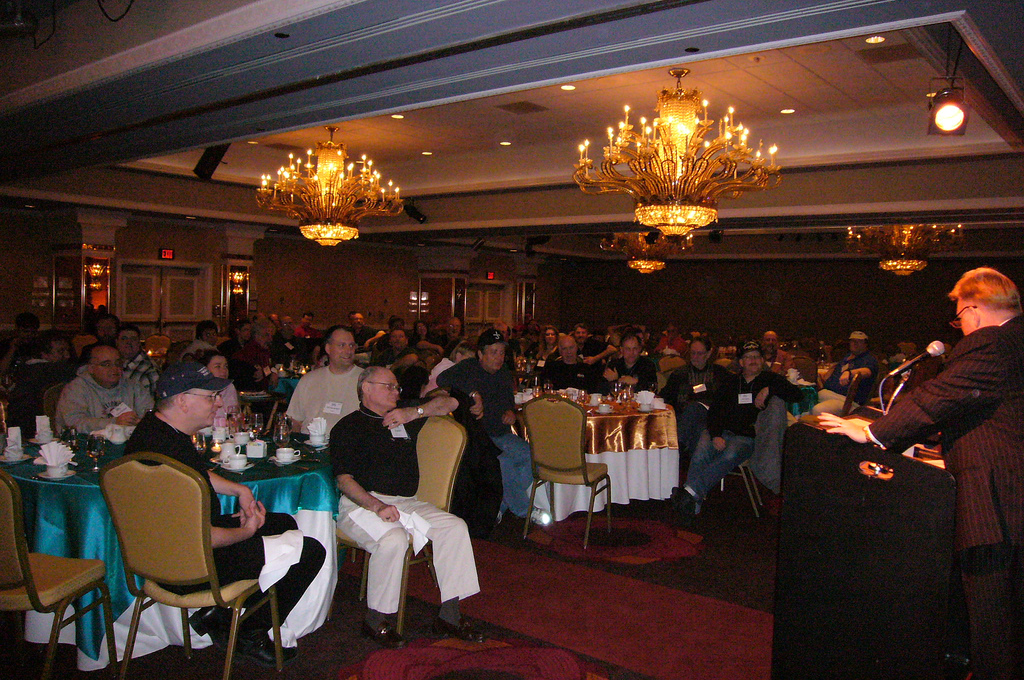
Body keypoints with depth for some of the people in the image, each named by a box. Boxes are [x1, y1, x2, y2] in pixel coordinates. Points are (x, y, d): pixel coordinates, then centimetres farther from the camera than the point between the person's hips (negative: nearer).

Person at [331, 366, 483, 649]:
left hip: (406, 502, 6)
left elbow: (450, 403, 21)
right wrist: (377, 506, -23)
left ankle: (449, 615, -9)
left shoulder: (404, 416, 20)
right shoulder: (348, 427, 5)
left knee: (454, 527, -14)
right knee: (393, 539, -34)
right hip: (362, 503, -5)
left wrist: (414, 412, 4)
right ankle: (375, 620, -16)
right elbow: (344, 479, -7)